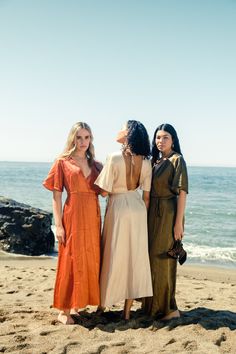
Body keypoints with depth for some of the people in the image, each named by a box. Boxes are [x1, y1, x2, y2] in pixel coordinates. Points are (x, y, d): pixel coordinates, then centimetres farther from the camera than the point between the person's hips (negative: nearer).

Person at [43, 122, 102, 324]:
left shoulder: (96, 165, 13)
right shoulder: (63, 162, 1)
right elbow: (56, 196, -4)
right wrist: (58, 225, -11)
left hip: (93, 217, 5)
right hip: (73, 217, -5)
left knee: (91, 260, 7)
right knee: (71, 261, -2)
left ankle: (78, 305, 20)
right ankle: (65, 311, 7)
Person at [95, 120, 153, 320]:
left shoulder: (115, 158, -14)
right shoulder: (146, 162, -1)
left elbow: (104, 190, -12)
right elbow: (146, 196, 3)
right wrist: (143, 216, 14)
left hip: (118, 208, -4)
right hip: (138, 209, 4)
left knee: (113, 258, 9)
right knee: (135, 258, 10)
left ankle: (103, 304, 24)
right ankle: (127, 311, 18)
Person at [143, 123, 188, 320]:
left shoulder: (177, 160, -7)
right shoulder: (155, 160, 14)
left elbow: (182, 192, -13)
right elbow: (148, 190, 13)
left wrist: (179, 222, -18)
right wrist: (146, 217, 6)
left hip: (167, 214, -7)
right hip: (153, 214, 8)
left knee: (162, 259, -4)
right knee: (152, 258, 13)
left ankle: (169, 308, 7)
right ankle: (153, 304, 26)